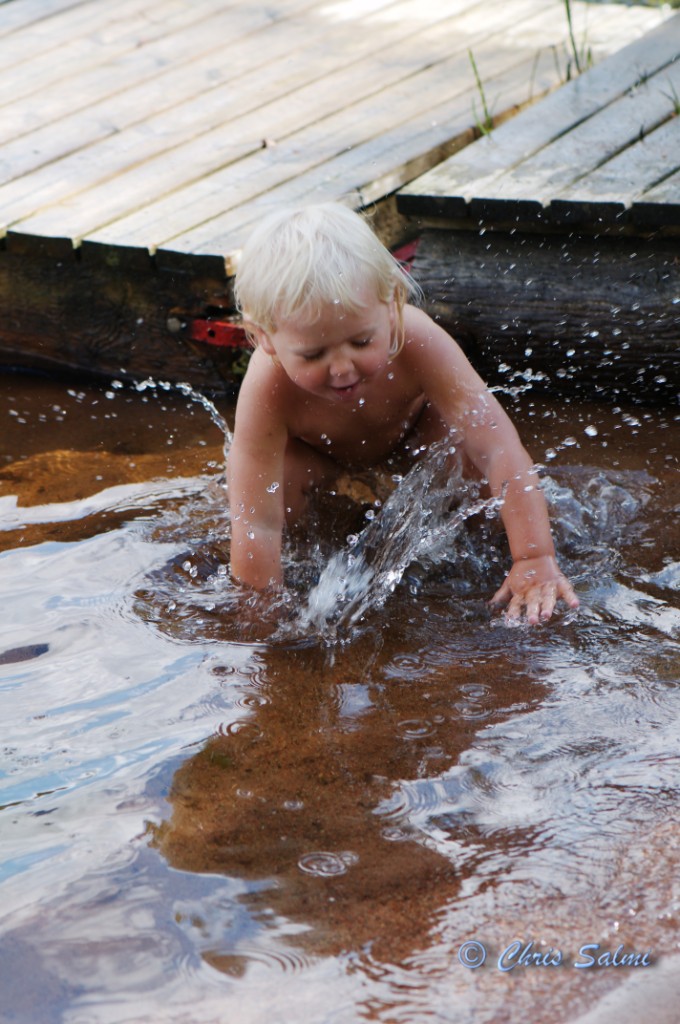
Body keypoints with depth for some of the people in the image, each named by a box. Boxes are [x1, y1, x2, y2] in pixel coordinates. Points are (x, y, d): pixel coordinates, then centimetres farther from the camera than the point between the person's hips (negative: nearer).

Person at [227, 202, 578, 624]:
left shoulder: (420, 344, -43)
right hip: (313, 447, -1)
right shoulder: (267, 392, -43)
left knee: (477, 450, -24)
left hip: (413, 426, 1)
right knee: (263, 485, -27)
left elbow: (501, 450, -44)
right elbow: (256, 526, -41)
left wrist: (535, 561, -50)